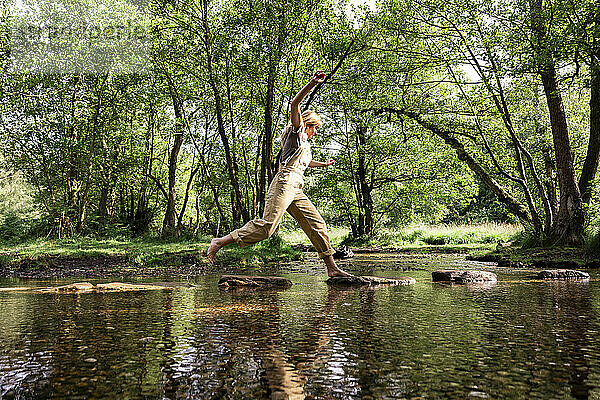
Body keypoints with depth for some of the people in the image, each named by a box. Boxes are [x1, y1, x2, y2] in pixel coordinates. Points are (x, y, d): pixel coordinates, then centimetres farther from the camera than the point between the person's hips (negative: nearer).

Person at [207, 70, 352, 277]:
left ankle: (331, 267, 4)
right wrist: (312, 84, -18)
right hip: (284, 182, -9)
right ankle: (220, 242, -16)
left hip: (295, 190, 9)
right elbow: (294, 104, -10)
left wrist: (324, 164, 66)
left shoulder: (305, 144, 32)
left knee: (317, 224, 2)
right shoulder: (296, 131, 8)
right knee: (267, 224, -20)